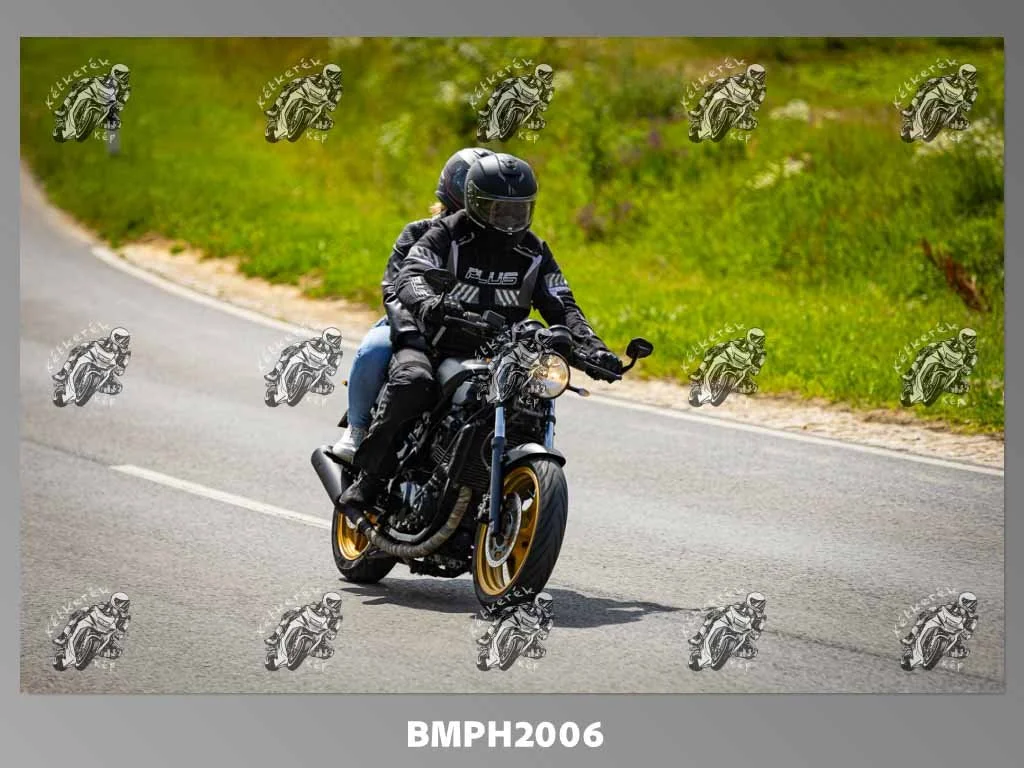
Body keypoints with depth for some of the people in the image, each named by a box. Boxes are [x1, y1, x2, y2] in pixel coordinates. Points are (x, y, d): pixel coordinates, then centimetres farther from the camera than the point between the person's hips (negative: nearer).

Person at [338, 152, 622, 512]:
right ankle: (369, 475, -22)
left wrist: (592, 346, -17)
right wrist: (429, 304, -47)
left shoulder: (534, 252, 6)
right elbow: (409, 277, -22)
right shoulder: (448, 235, -7)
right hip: (436, 342, -4)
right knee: (412, 382, -36)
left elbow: (562, 307, 3)